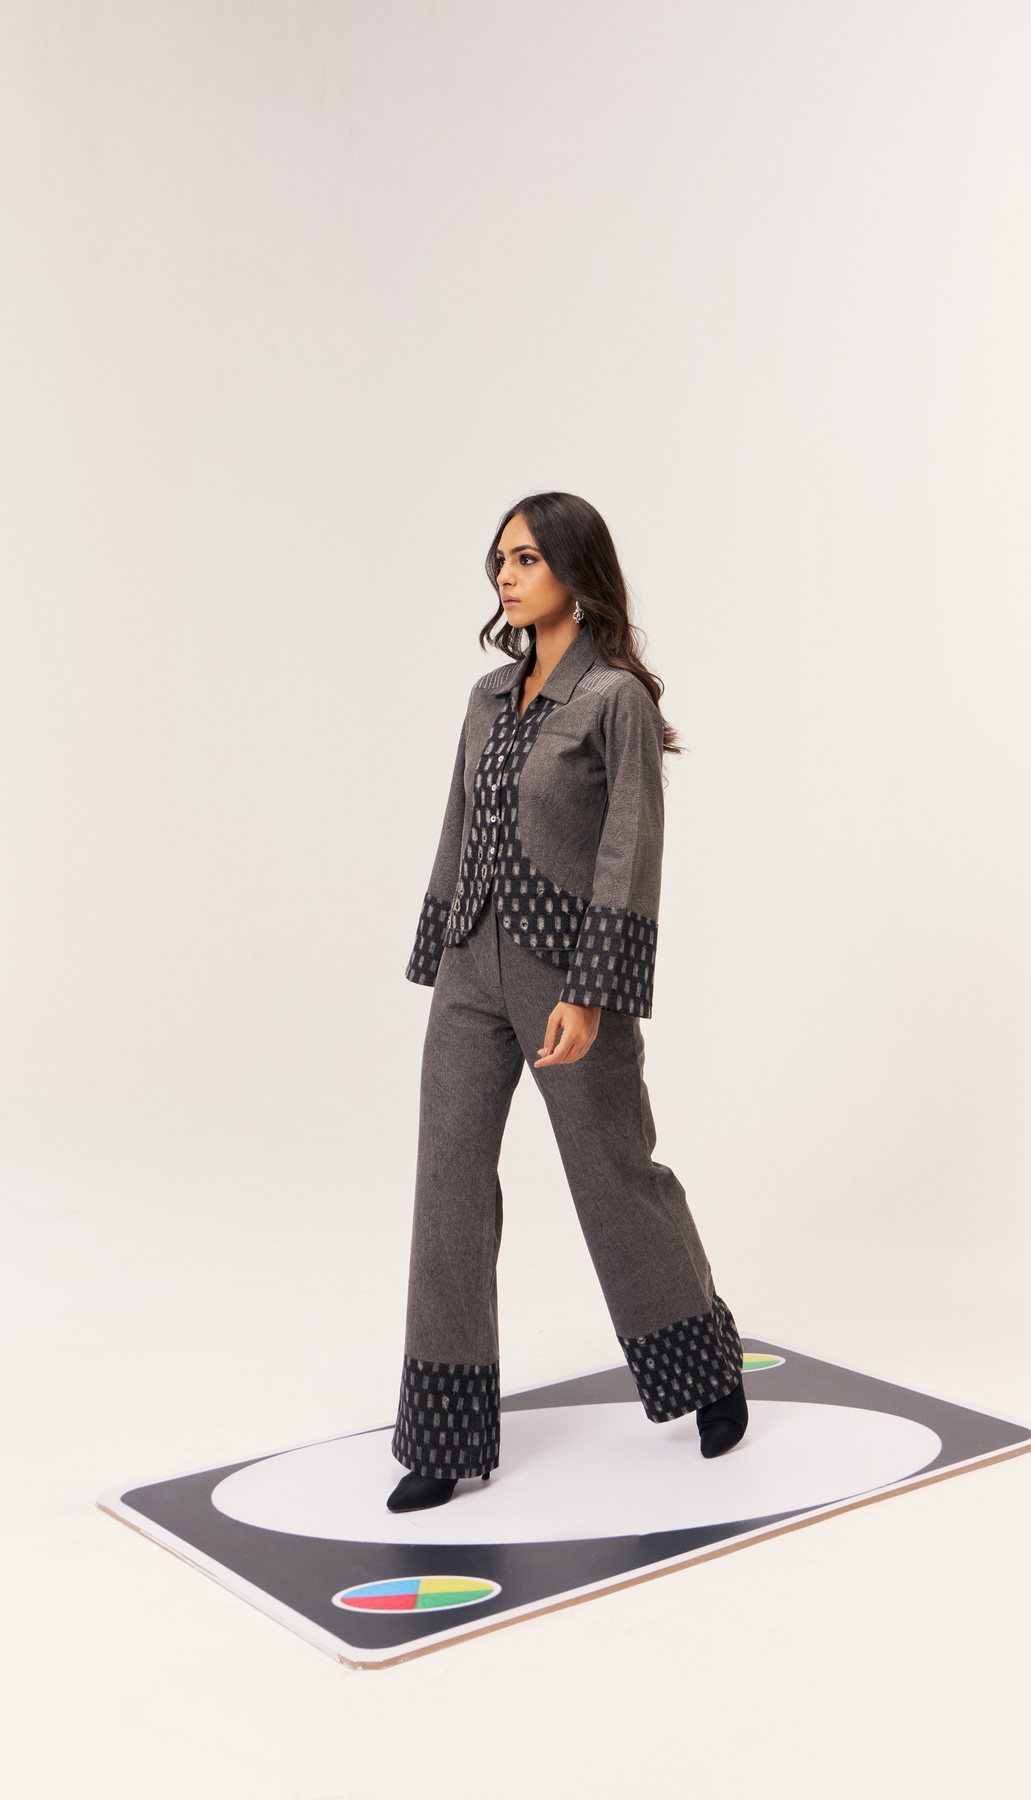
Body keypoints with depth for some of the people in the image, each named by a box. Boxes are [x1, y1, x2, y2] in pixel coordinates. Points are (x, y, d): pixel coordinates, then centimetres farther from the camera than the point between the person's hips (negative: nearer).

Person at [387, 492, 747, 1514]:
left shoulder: (618, 699, -10)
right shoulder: (489, 698, 10)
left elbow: (630, 855, -15)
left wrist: (589, 994, -20)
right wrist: (435, 962, 15)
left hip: (566, 968, -6)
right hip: (474, 968, 6)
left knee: (615, 1173, 9)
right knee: (449, 1181, 2)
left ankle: (707, 1366, 34)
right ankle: (450, 1434, 11)